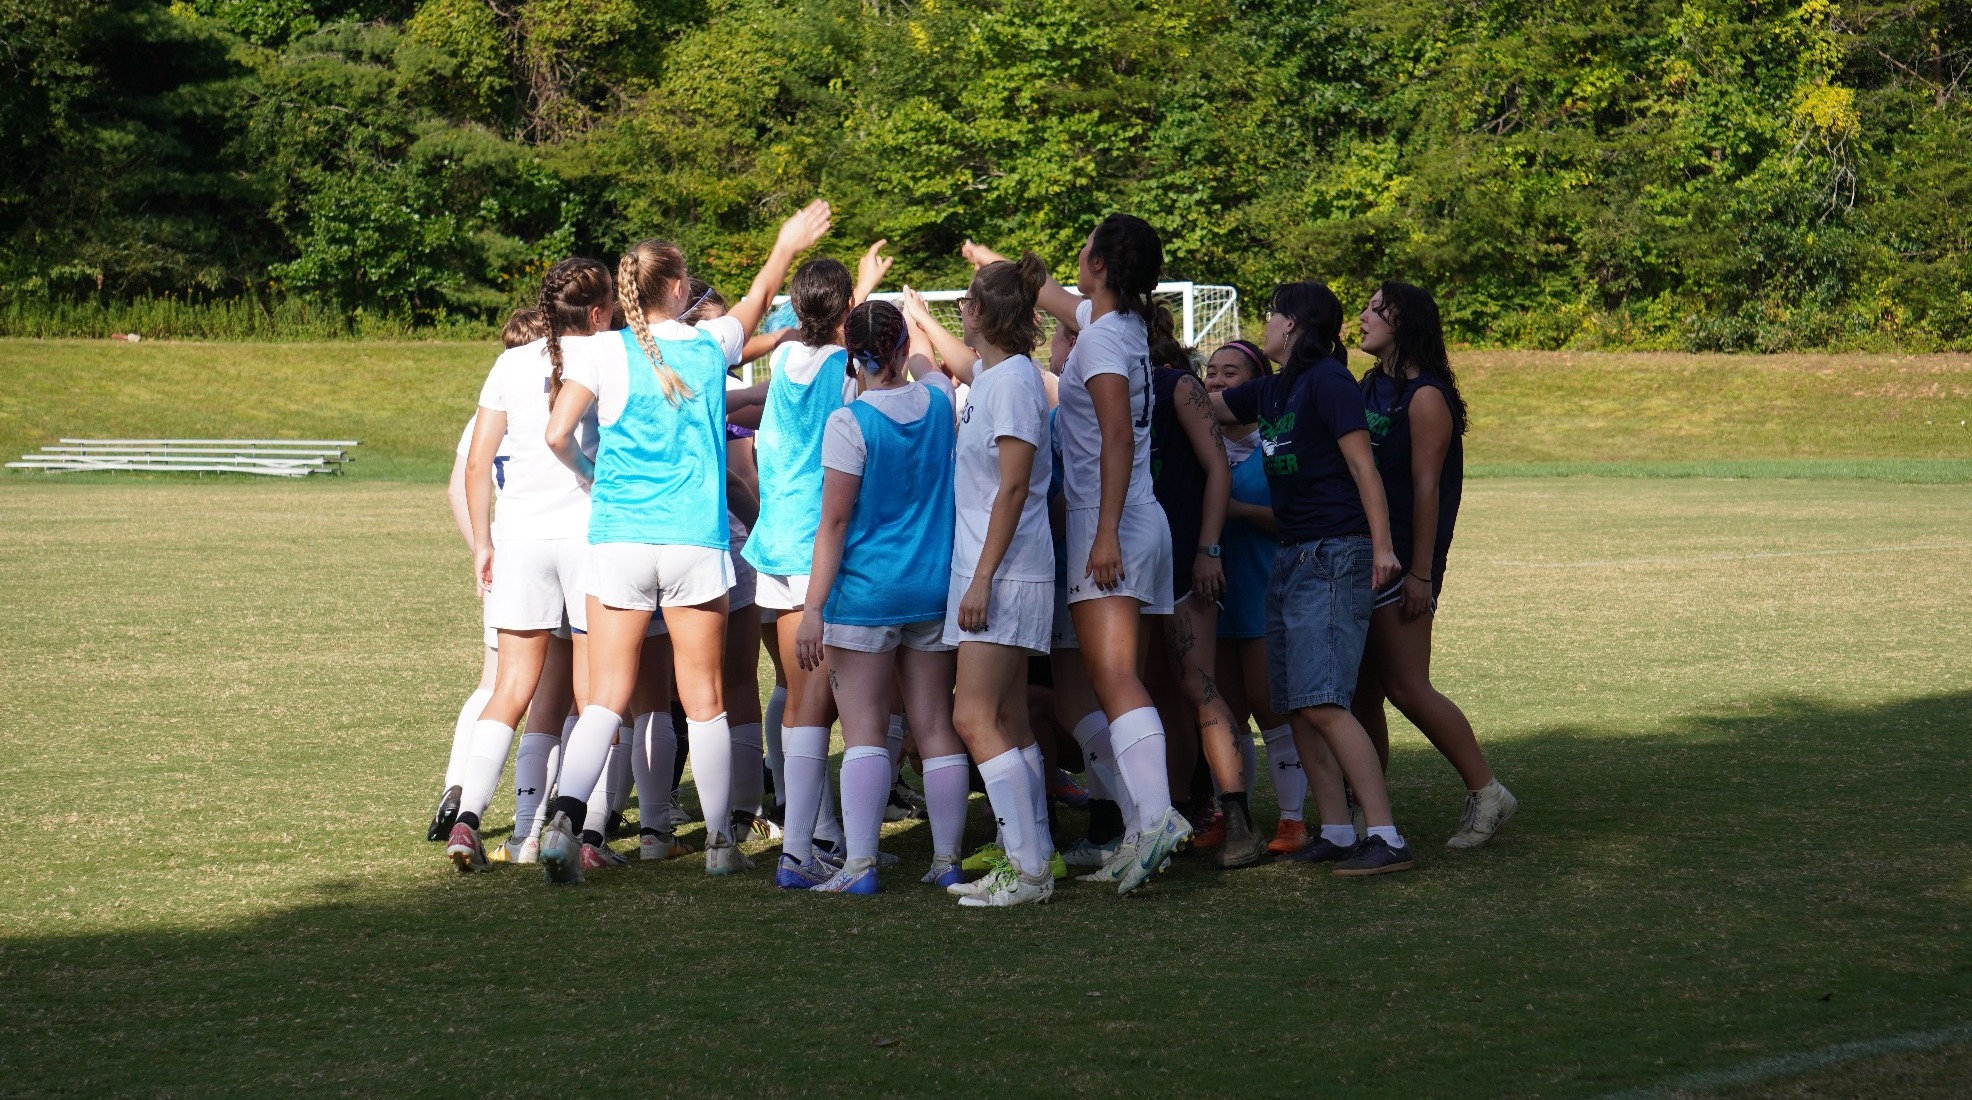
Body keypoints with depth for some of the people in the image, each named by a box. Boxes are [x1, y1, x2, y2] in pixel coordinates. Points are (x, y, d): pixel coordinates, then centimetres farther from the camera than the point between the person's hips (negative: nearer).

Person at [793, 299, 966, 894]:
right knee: (935, 727, 8)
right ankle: (947, 859, 9)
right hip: (935, 588, 5)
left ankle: (860, 862, -12)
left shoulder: (849, 422, -12)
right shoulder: (939, 399, 3)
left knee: (864, 730, -5)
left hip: (865, 593, -5)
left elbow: (835, 521, -12)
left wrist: (814, 608, -10)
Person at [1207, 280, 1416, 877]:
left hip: (1335, 555, -9)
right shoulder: (1269, 392, 17)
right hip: (1291, 556, 9)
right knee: (1296, 706, 5)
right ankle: (1336, 832, 9)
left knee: (1322, 704, -16)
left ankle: (1387, 837, -17)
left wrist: (1382, 547, -18)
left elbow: (1363, 466, -12)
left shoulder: (1329, 381, -8)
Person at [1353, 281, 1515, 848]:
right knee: (1362, 691, 8)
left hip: (1401, 560, -8)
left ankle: (1486, 790, -1)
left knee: (1406, 689, -9)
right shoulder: (1370, 387, 14)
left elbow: (1426, 487, -15)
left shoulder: (1425, 396, -10)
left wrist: (1421, 574, -18)